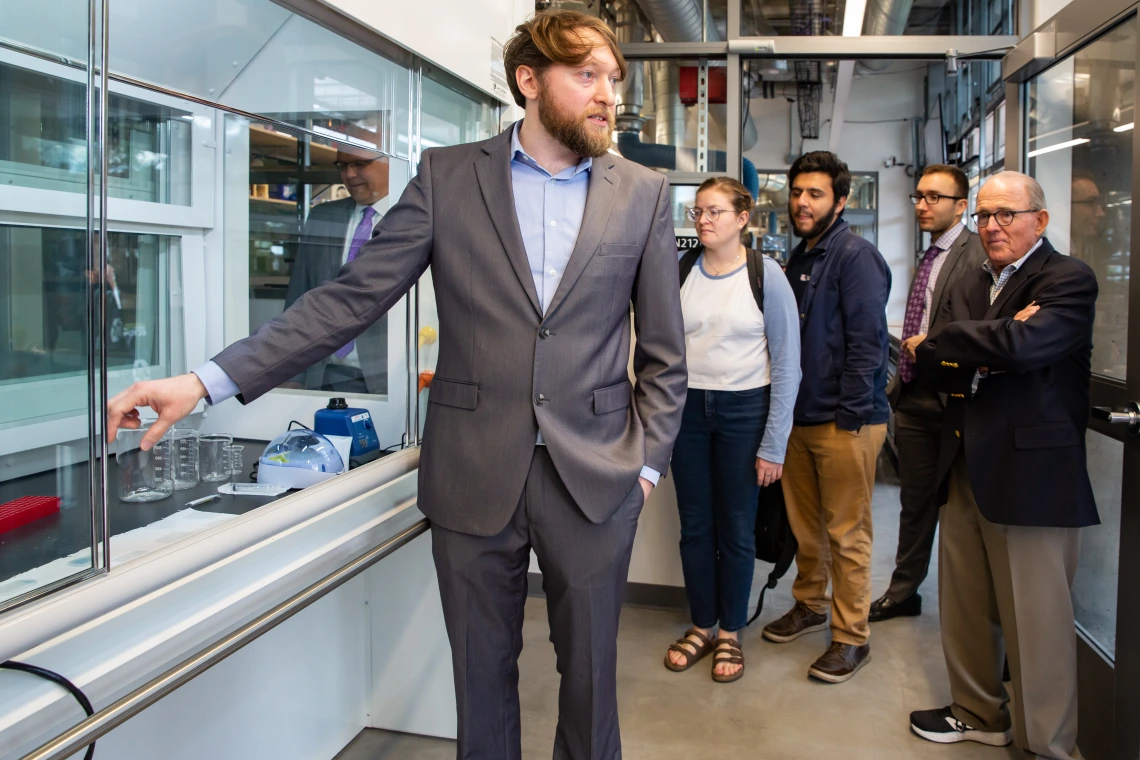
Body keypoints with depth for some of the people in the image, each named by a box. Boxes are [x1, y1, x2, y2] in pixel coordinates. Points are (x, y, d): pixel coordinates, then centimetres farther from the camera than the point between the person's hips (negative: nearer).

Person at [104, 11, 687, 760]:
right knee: (482, 672, 14)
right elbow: (350, 299, -3)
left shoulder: (644, 194, 3)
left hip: (594, 480, 1)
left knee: (590, 668, 13)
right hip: (475, 478, 0)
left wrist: (646, 461, -1)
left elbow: (664, 354, 7)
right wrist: (209, 381, -11)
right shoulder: (447, 177, 1)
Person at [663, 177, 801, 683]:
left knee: (736, 528, 7)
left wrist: (774, 445, -8)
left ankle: (731, 632, 26)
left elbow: (786, 364, -6)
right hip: (688, 407, 3)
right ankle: (701, 625, 28)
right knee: (694, 526, 10)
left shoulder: (766, 275, -6)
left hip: (743, 409, -3)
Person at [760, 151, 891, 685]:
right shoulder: (798, 259, 14)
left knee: (846, 534, 2)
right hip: (799, 417, 8)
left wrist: (850, 416, -19)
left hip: (844, 420, -7)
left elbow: (867, 341, -16)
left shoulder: (855, 255, -11)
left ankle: (851, 637, 14)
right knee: (804, 524, 18)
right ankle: (810, 604, 36)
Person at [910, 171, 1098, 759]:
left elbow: (1024, 345, -25)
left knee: (1035, 617, 2)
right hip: (966, 468, 7)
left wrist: (950, 343, -10)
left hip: (1033, 473, -7)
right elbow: (934, 366, 4)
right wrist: (994, 342, -14)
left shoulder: (1068, 280, -7)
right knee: (964, 606, 15)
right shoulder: (968, 287, 16)